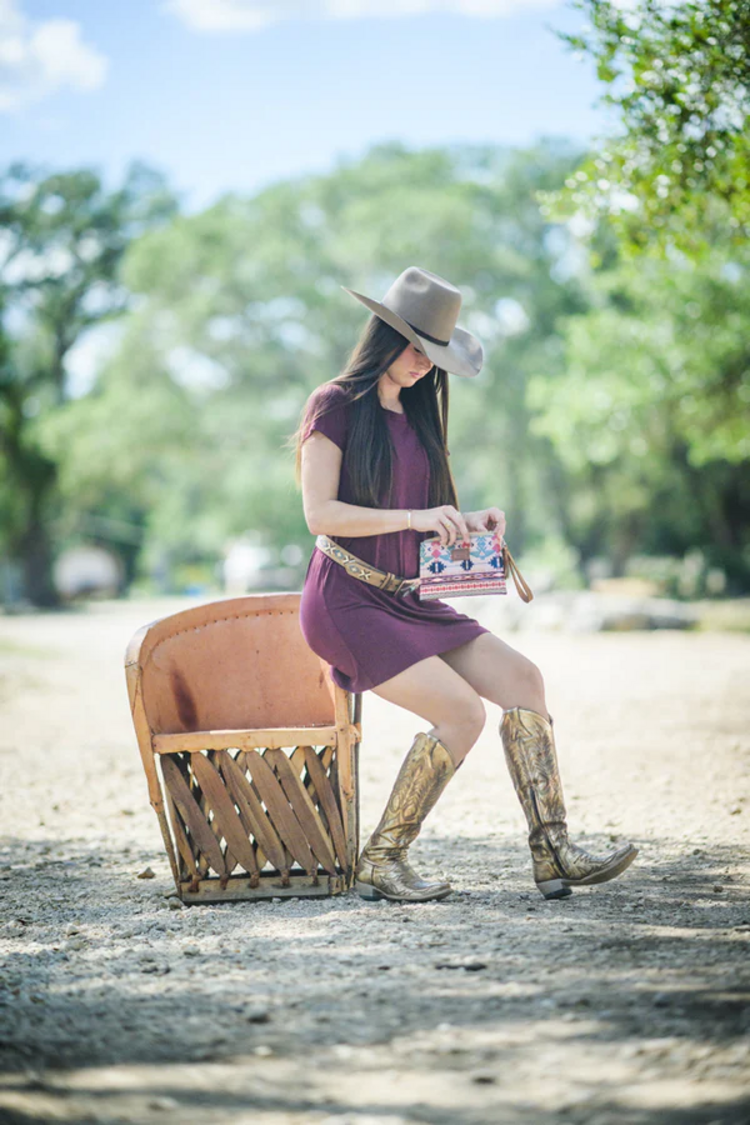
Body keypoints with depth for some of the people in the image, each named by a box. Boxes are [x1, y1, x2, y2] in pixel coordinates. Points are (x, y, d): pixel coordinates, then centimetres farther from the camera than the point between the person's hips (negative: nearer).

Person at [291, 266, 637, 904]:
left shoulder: (414, 414, 18)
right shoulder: (336, 406, -6)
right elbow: (319, 514, -17)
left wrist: (466, 523, 2)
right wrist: (416, 518, -23)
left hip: (408, 599, 8)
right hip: (347, 600, -8)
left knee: (522, 679, -8)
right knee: (462, 711, -21)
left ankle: (553, 854, -10)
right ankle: (381, 863, -9)